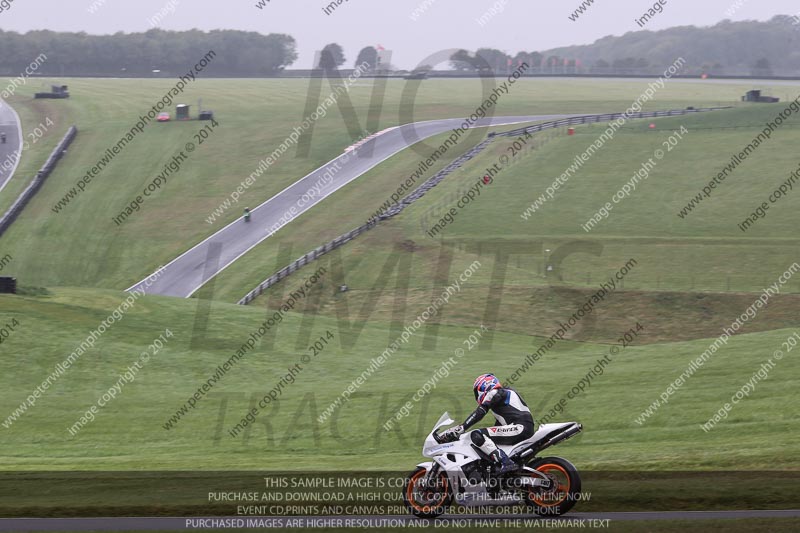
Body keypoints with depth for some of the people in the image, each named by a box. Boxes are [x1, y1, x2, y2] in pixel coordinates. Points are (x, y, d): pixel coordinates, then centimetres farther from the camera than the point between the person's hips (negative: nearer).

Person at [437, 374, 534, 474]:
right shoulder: (505, 393, 29)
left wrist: (461, 428, -15)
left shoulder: (493, 393, 1)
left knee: (477, 436, -20)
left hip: (520, 427, -10)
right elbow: (498, 424, 36)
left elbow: (479, 413, -12)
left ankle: (506, 463, -30)